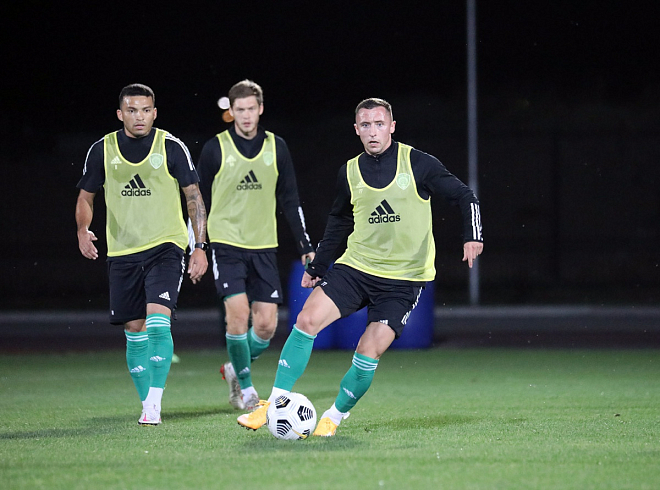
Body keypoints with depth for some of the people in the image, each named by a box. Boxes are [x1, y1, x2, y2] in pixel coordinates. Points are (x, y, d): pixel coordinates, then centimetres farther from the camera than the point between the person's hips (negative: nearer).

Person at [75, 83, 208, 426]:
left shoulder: (172, 147, -4)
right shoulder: (103, 150, 2)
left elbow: (194, 197, 1)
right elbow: (86, 196, 12)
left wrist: (200, 247, -5)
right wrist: (83, 230, -8)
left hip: (165, 246, -3)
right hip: (122, 252, 3)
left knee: (158, 321, -20)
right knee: (134, 330, 7)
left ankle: (154, 403, -20)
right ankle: (147, 405, 19)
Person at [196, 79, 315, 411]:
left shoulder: (276, 147, 5)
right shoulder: (215, 149, -2)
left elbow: (290, 200, 12)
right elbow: (198, 200, 5)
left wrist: (305, 245, 8)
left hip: (264, 247, 3)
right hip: (226, 244, -3)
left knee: (266, 325, -3)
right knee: (238, 313, -16)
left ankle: (235, 368, 25)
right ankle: (245, 387, 1)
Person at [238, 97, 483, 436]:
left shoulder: (418, 164, -6)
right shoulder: (350, 173, 6)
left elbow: (464, 196, 1)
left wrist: (473, 236, -14)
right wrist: (317, 267, 22)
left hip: (403, 279, -3)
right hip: (355, 267, 3)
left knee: (369, 353, -15)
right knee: (307, 320, -16)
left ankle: (335, 415, 9)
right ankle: (274, 405, -9)